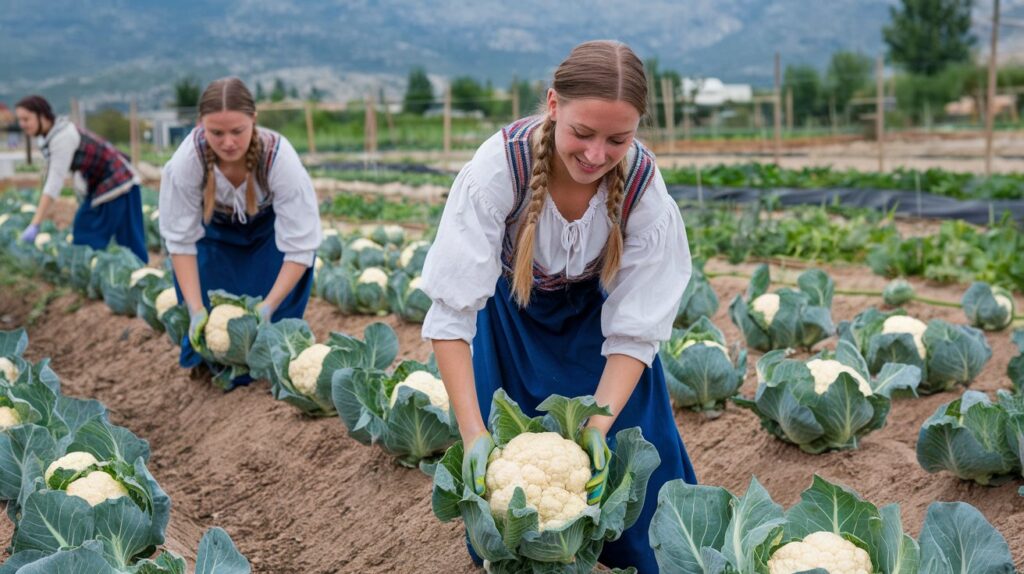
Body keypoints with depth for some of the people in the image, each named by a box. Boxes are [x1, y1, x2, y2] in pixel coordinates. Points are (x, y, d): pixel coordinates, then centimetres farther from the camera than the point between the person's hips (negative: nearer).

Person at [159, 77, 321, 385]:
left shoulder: (279, 157, -39)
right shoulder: (187, 160, -36)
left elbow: (300, 246, -36)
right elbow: (180, 239, -26)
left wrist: (268, 307, -43)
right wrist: (196, 310, -33)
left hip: (269, 228, -1)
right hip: (216, 230, 1)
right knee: (207, 322, -9)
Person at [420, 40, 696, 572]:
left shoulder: (642, 187, -31)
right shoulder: (499, 167, -37)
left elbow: (634, 331, -26)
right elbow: (451, 313, -34)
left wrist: (598, 424, -40)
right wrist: (474, 433, -41)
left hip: (595, 312, 1)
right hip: (513, 312, 0)